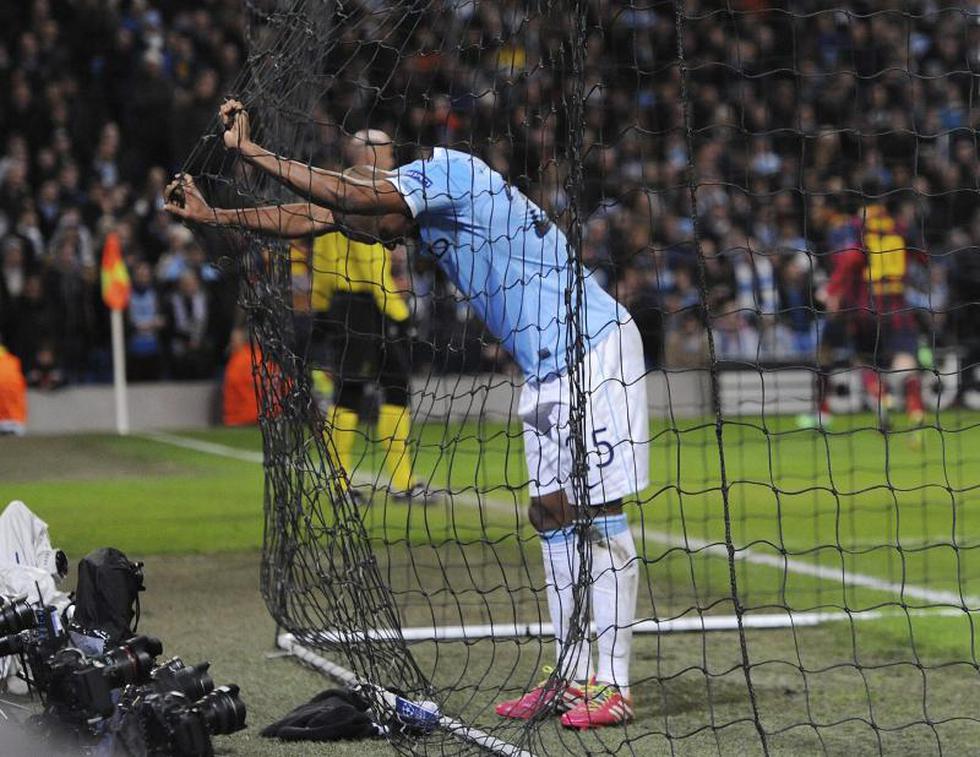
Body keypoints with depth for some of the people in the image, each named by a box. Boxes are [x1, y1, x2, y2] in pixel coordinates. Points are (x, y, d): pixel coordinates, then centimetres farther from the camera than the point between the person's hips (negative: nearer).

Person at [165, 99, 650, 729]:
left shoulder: (449, 170, -15)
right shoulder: (414, 197, 12)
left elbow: (346, 197, -26)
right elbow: (310, 217, 18)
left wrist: (251, 151, -22)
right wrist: (213, 216, 16)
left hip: (594, 350, -10)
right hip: (547, 370, 10)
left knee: (598, 517, -9)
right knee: (554, 515, 9)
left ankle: (612, 685, -8)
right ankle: (573, 676, 12)